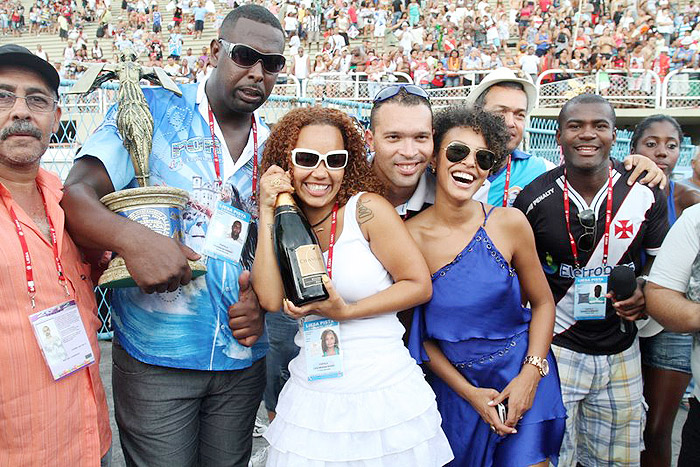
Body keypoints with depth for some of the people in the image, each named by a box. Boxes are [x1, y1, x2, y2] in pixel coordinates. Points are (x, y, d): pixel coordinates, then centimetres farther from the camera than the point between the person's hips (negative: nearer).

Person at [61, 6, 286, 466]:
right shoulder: (150, 111, -5)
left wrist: (262, 298, -6)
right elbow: (76, 195, -14)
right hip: (155, 357, -4)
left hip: (243, 360, 4)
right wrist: (133, 238, -33)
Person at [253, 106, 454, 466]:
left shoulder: (366, 208, -10)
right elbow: (270, 299, -11)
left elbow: (419, 285, -8)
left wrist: (347, 312, -16)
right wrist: (267, 212, -10)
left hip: (384, 393, -3)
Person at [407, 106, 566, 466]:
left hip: (522, 375, 0)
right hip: (454, 385, 1)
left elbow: (543, 303, 0)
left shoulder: (509, 223, -12)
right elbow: (418, 332, -4)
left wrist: (531, 374, -11)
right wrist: (469, 393, -7)